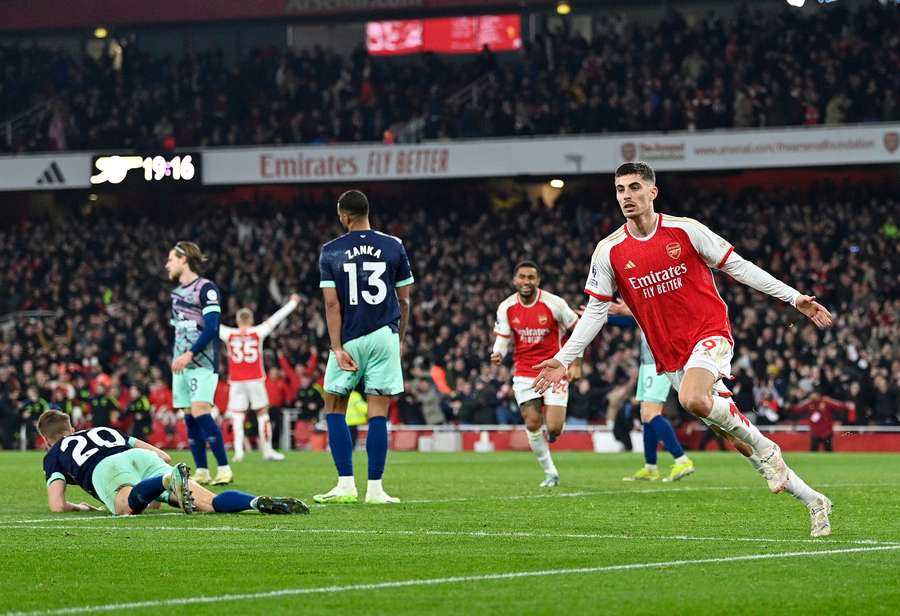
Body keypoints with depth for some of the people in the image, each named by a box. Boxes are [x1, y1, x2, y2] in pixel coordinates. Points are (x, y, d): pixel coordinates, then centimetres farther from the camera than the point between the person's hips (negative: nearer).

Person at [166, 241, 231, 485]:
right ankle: (201, 472, 6)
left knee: (200, 412, -18)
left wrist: (189, 354, -21)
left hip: (202, 363, -8)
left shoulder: (206, 288, -8)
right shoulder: (177, 293, 17)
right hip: (182, 365, 8)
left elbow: (211, 328, -16)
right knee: (189, 417, 3)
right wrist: (176, 360, 16)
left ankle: (224, 469, -16)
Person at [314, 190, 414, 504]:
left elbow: (332, 304, -6)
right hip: (384, 336, 1)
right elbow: (404, 301, 6)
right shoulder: (394, 247, 3)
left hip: (350, 338, -1)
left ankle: (346, 484, 5)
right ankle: (375, 488, -1)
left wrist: (337, 348, -7)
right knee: (378, 412, 1)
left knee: (335, 408, 11)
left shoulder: (331, 252, -1)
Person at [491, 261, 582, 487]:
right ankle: (550, 473, 9)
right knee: (533, 424, -8)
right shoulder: (506, 308, -3)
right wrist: (498, 354, -16)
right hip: (524, 373, 2)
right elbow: (503, 338, 6)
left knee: (553, 428, -12)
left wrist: (575, 364, -3)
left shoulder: (554, 303, -11)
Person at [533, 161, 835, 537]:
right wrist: (563, 359, -1)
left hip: (710, 334, -4)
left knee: (693, 399, -34)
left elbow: (737, 266, 1)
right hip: (670, 358, 4)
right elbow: (595, 311, 7)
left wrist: (795, 298, -2)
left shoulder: (685, 231, -5)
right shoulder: (609, 252, 1)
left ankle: (764, 449, -11)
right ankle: (813, 502, 13)